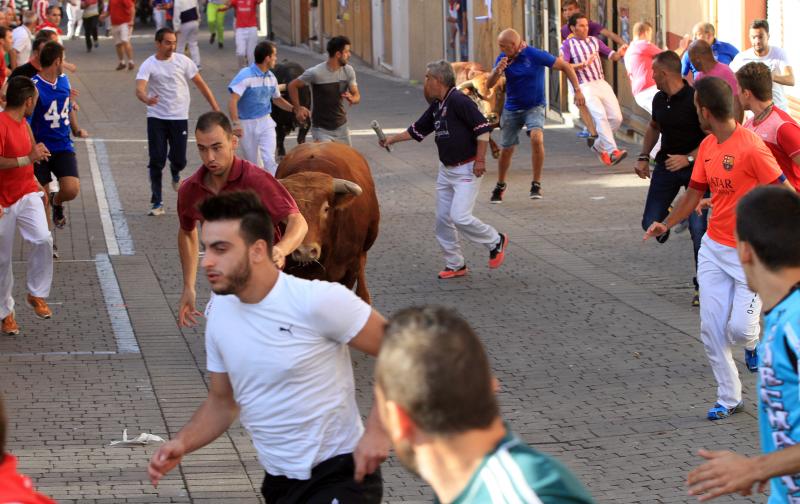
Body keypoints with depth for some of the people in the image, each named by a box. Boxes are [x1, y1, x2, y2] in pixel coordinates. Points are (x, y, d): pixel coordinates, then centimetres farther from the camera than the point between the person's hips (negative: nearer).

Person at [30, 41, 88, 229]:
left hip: (63, 146, 5)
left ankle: (57, 202, 23)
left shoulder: (64, 80, 6)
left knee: (71, 189, -13)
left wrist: (76, 128, 8)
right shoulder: (34, 86, -16)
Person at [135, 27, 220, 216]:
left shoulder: (183, 61, 0)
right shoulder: (148, 65, -6)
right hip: (156, 118, -1)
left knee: (179, 160, -1)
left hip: (179, 117, 1)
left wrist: (216, 108, 2)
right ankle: (157, 203, 2)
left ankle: (175, 174, 36)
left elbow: (201, 84, 6)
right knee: (156, 161, -5)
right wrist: (147, 99, -45)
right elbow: (140, 89, -21)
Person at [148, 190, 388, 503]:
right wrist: (182, 443, -5)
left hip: (340, 475, -7)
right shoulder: (218, 312, 2)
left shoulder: (318, 300, -18)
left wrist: (377, 430, -21)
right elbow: (223, 401, 13)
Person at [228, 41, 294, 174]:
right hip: (247, 124, -4)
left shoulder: (271, 78, 4)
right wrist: (236, 124, -30)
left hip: (265, 122, 4)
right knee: (253, 164, 7)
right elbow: (233, 101, -22)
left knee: (269, 160, -12)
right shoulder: (245, 76, -16)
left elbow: (277, 99, 22)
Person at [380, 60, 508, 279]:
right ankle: (455, 264, 18)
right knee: (443, 219, 8)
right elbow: (417, 130, 25)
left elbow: (483, 127, -21)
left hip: (467, 169, -9)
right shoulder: (436, 106, 12)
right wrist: (392, 139, 22)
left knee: (460, 216, -16)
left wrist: (480, 160, -21)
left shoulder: (458, 101, -17)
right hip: (446, 170, 9)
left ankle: (496, 241, 7)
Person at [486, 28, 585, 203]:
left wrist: (577, 90, -13)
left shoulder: (536, 55, -16)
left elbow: (565, 66, -8)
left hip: (534, 107, -4)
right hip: (512, 109, 4)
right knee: (506, 149, 10)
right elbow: (489, 85, -5)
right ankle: (500, 186, 34)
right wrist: (497, 70, -25)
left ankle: (536, 185, -18)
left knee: (536, 138, -29)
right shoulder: (503, 59, -4)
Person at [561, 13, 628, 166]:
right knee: (601, 116, -24)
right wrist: (584, 64, -21)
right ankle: (612, 151, -29)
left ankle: (600, 146, 17)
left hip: (602, 84, 6)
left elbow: (611, 56, 14)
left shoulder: (594, 41, 18)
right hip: (585, 86, -6)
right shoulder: (567, 45, 3)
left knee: (616, 118, -2)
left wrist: (619, 53, -9)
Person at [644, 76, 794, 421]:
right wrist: (666, 225, 5)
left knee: (740, 327, -10)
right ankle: (729, 398, 16)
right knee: (711, 328, 3)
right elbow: (694, 194, 16)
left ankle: (752, 344, 27)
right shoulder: (707, 147, 5)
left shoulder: (750, 147, -20)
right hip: (714, 247, 7)